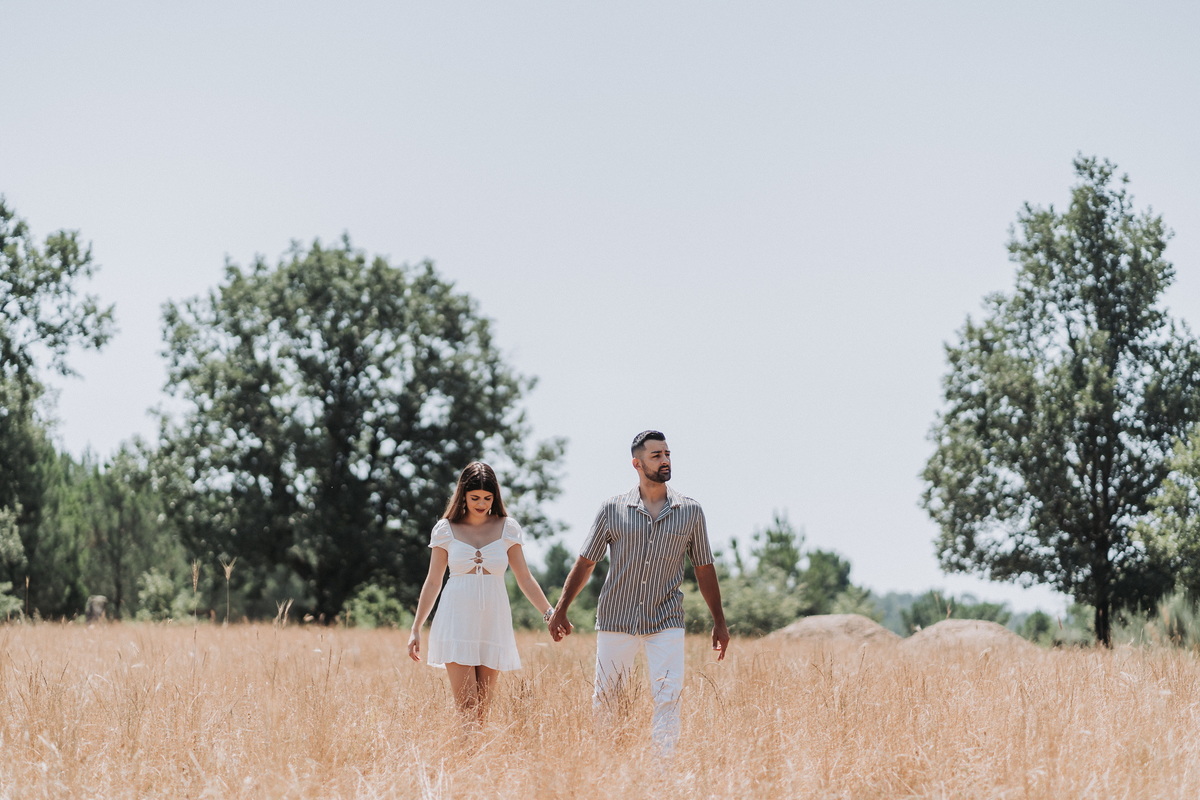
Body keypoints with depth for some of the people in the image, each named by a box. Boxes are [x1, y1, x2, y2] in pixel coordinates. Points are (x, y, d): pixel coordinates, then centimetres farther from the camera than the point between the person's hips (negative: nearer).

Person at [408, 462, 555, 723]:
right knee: (466, 708, -11)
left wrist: (549, 613, -5)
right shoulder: (446, 529, 3)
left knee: (482, 710, 2)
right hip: (457, 622, -1)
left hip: (493, 623, 1)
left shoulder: (507, 528, 5)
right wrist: (416, 629, 6)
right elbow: (433, 583, 8)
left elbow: (524, 579, 6)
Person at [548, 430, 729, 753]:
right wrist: (560, 611, 7)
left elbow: (704, 569, 11)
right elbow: (585, 563, 8)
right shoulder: (613, 509, 1)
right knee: (604, 701, 4)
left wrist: (719, 622, 12)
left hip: (666, 625, 0)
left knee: (669, 699, -11)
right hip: (616, 621, 0)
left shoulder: (690, 512, 4)